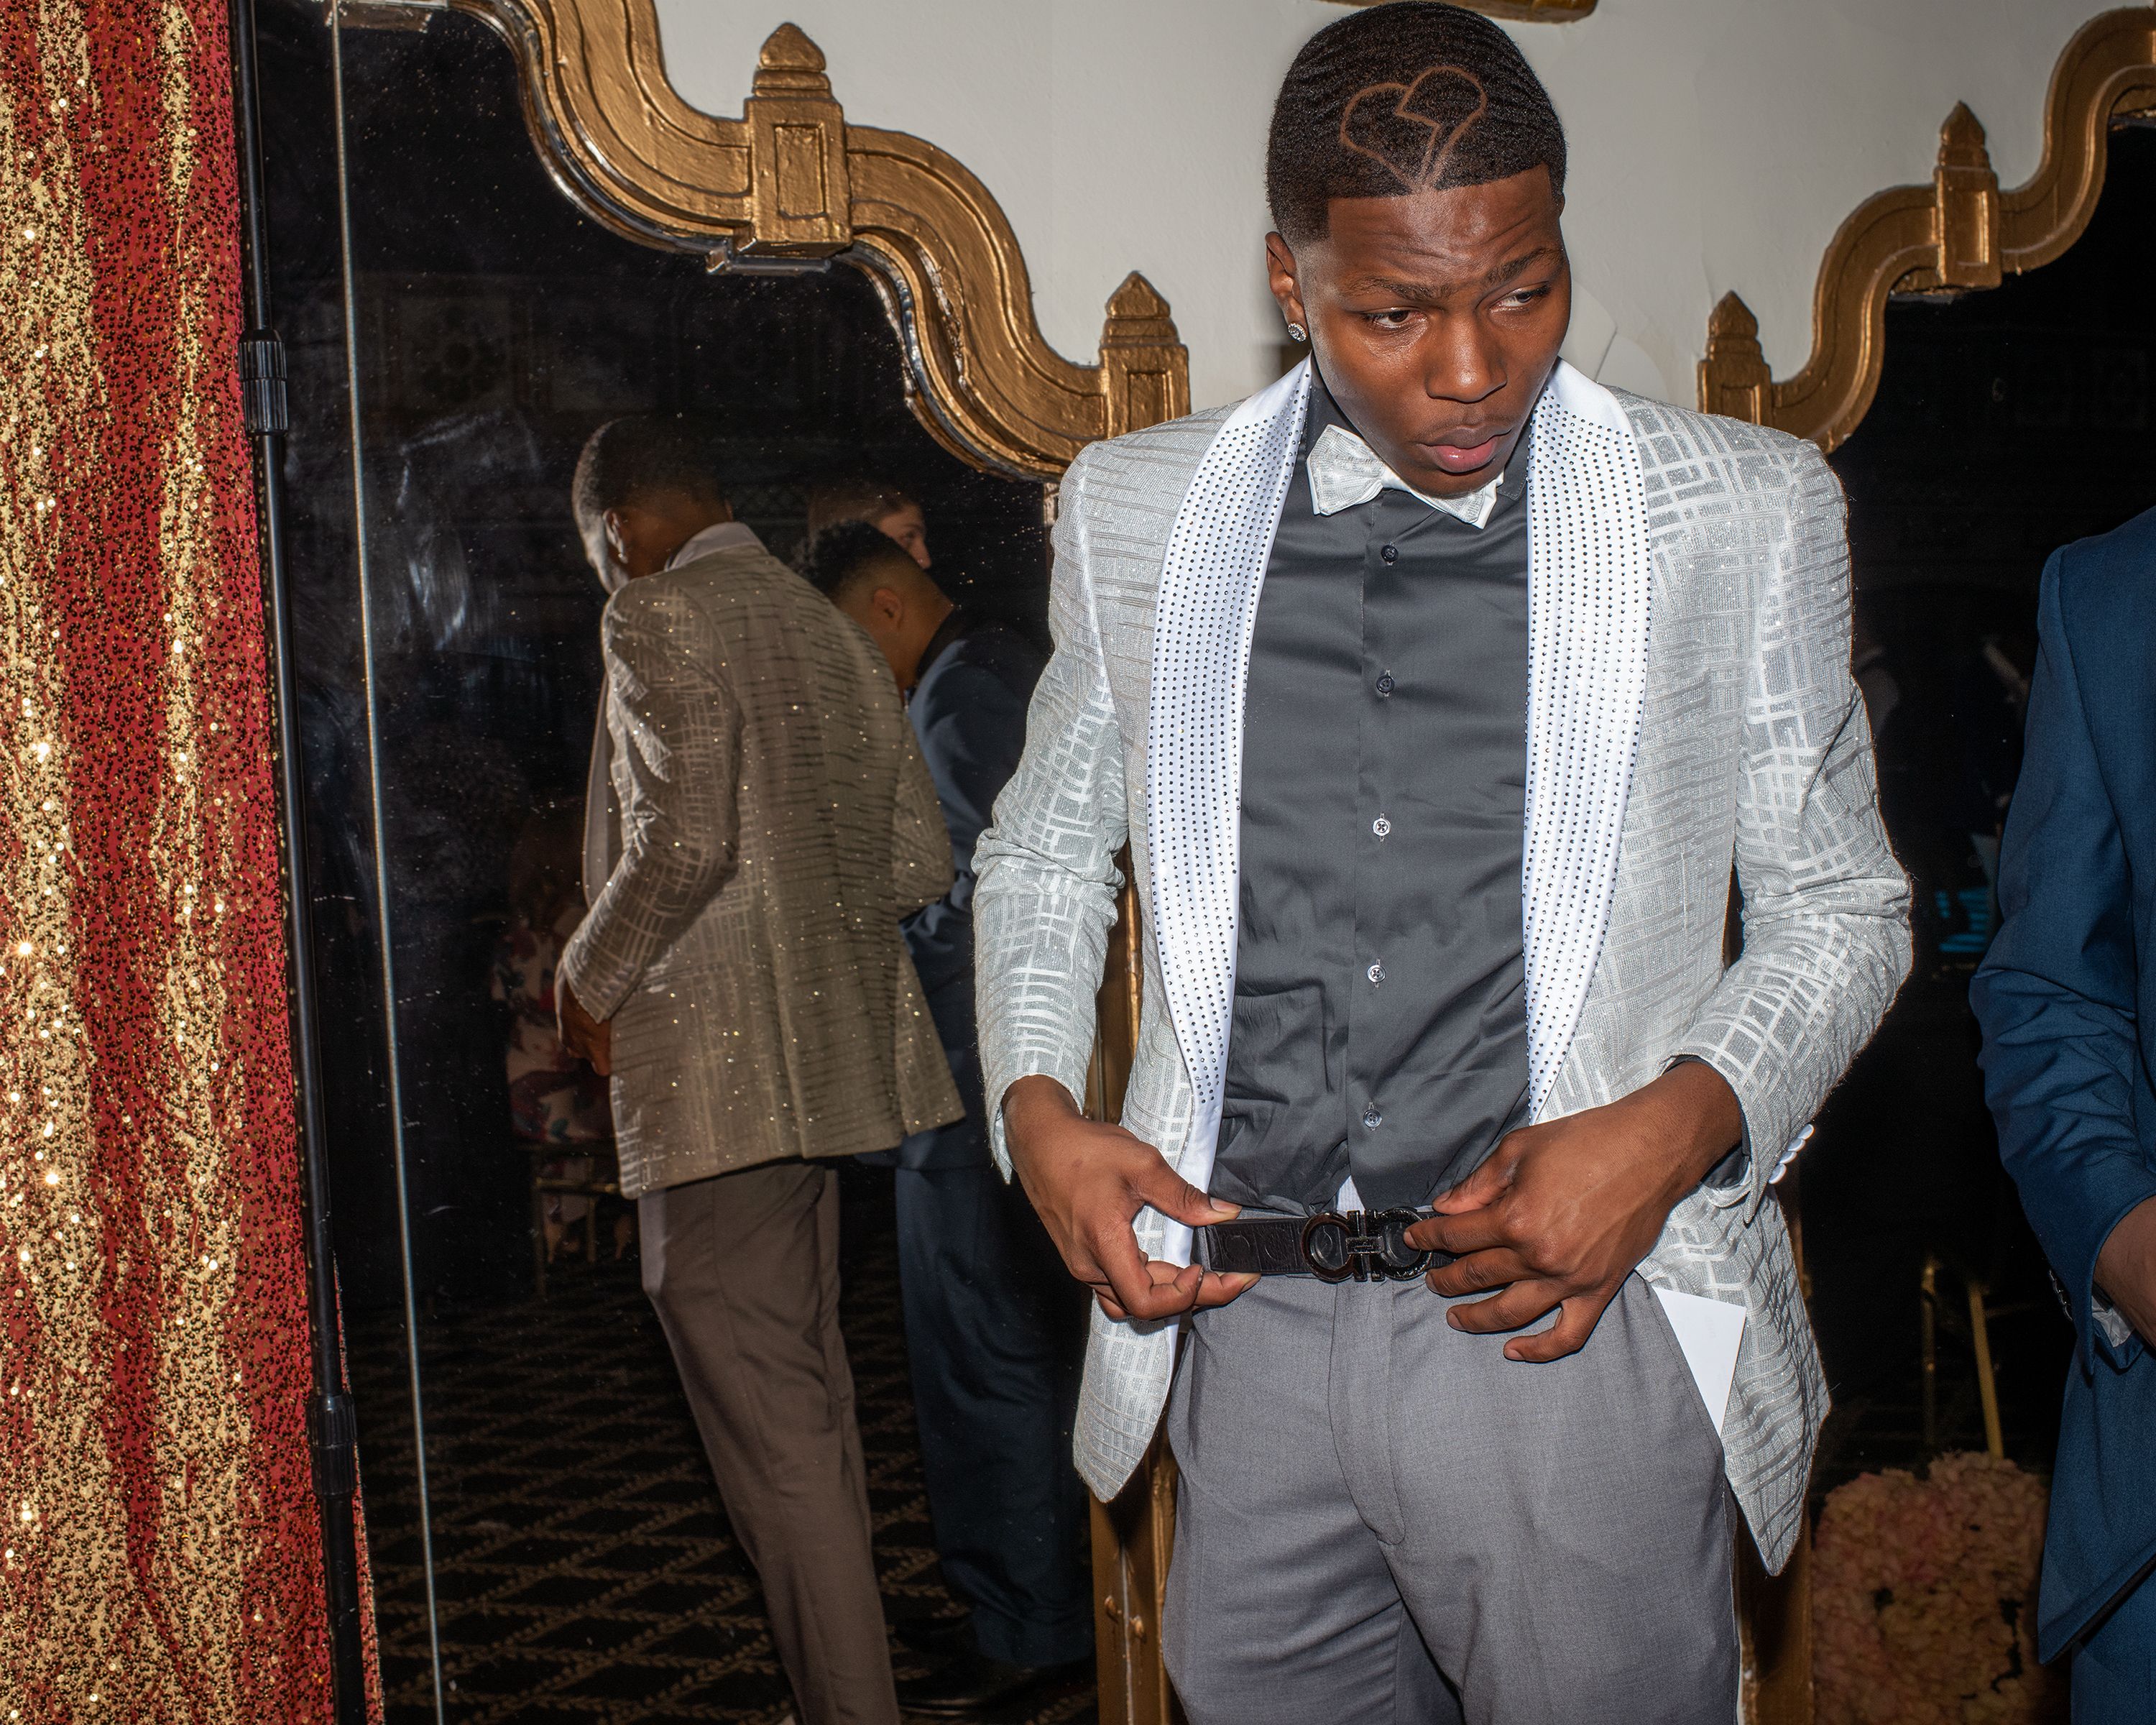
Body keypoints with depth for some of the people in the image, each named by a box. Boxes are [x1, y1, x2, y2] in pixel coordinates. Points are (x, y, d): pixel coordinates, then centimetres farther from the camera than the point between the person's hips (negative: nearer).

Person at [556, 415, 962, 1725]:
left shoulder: (659, 615, -9)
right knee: (807, 1391, 18)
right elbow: (921, 866, 14)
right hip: (831, 1058, 9)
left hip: (711, 1067, -9)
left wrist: (591, 978, -7)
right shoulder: (836, 633, 15)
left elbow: (682, 840, -22)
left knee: (772, 1418, -4)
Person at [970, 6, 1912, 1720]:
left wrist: (1679, 1122, -12)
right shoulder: (1136, 509, 5)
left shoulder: (1743, 513, -1)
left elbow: (1838, 902, 6)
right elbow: (1045, 847, 17)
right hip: (1248, 1320, 2)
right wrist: (1037, 1108, 1)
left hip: (1568, 1320, -2)